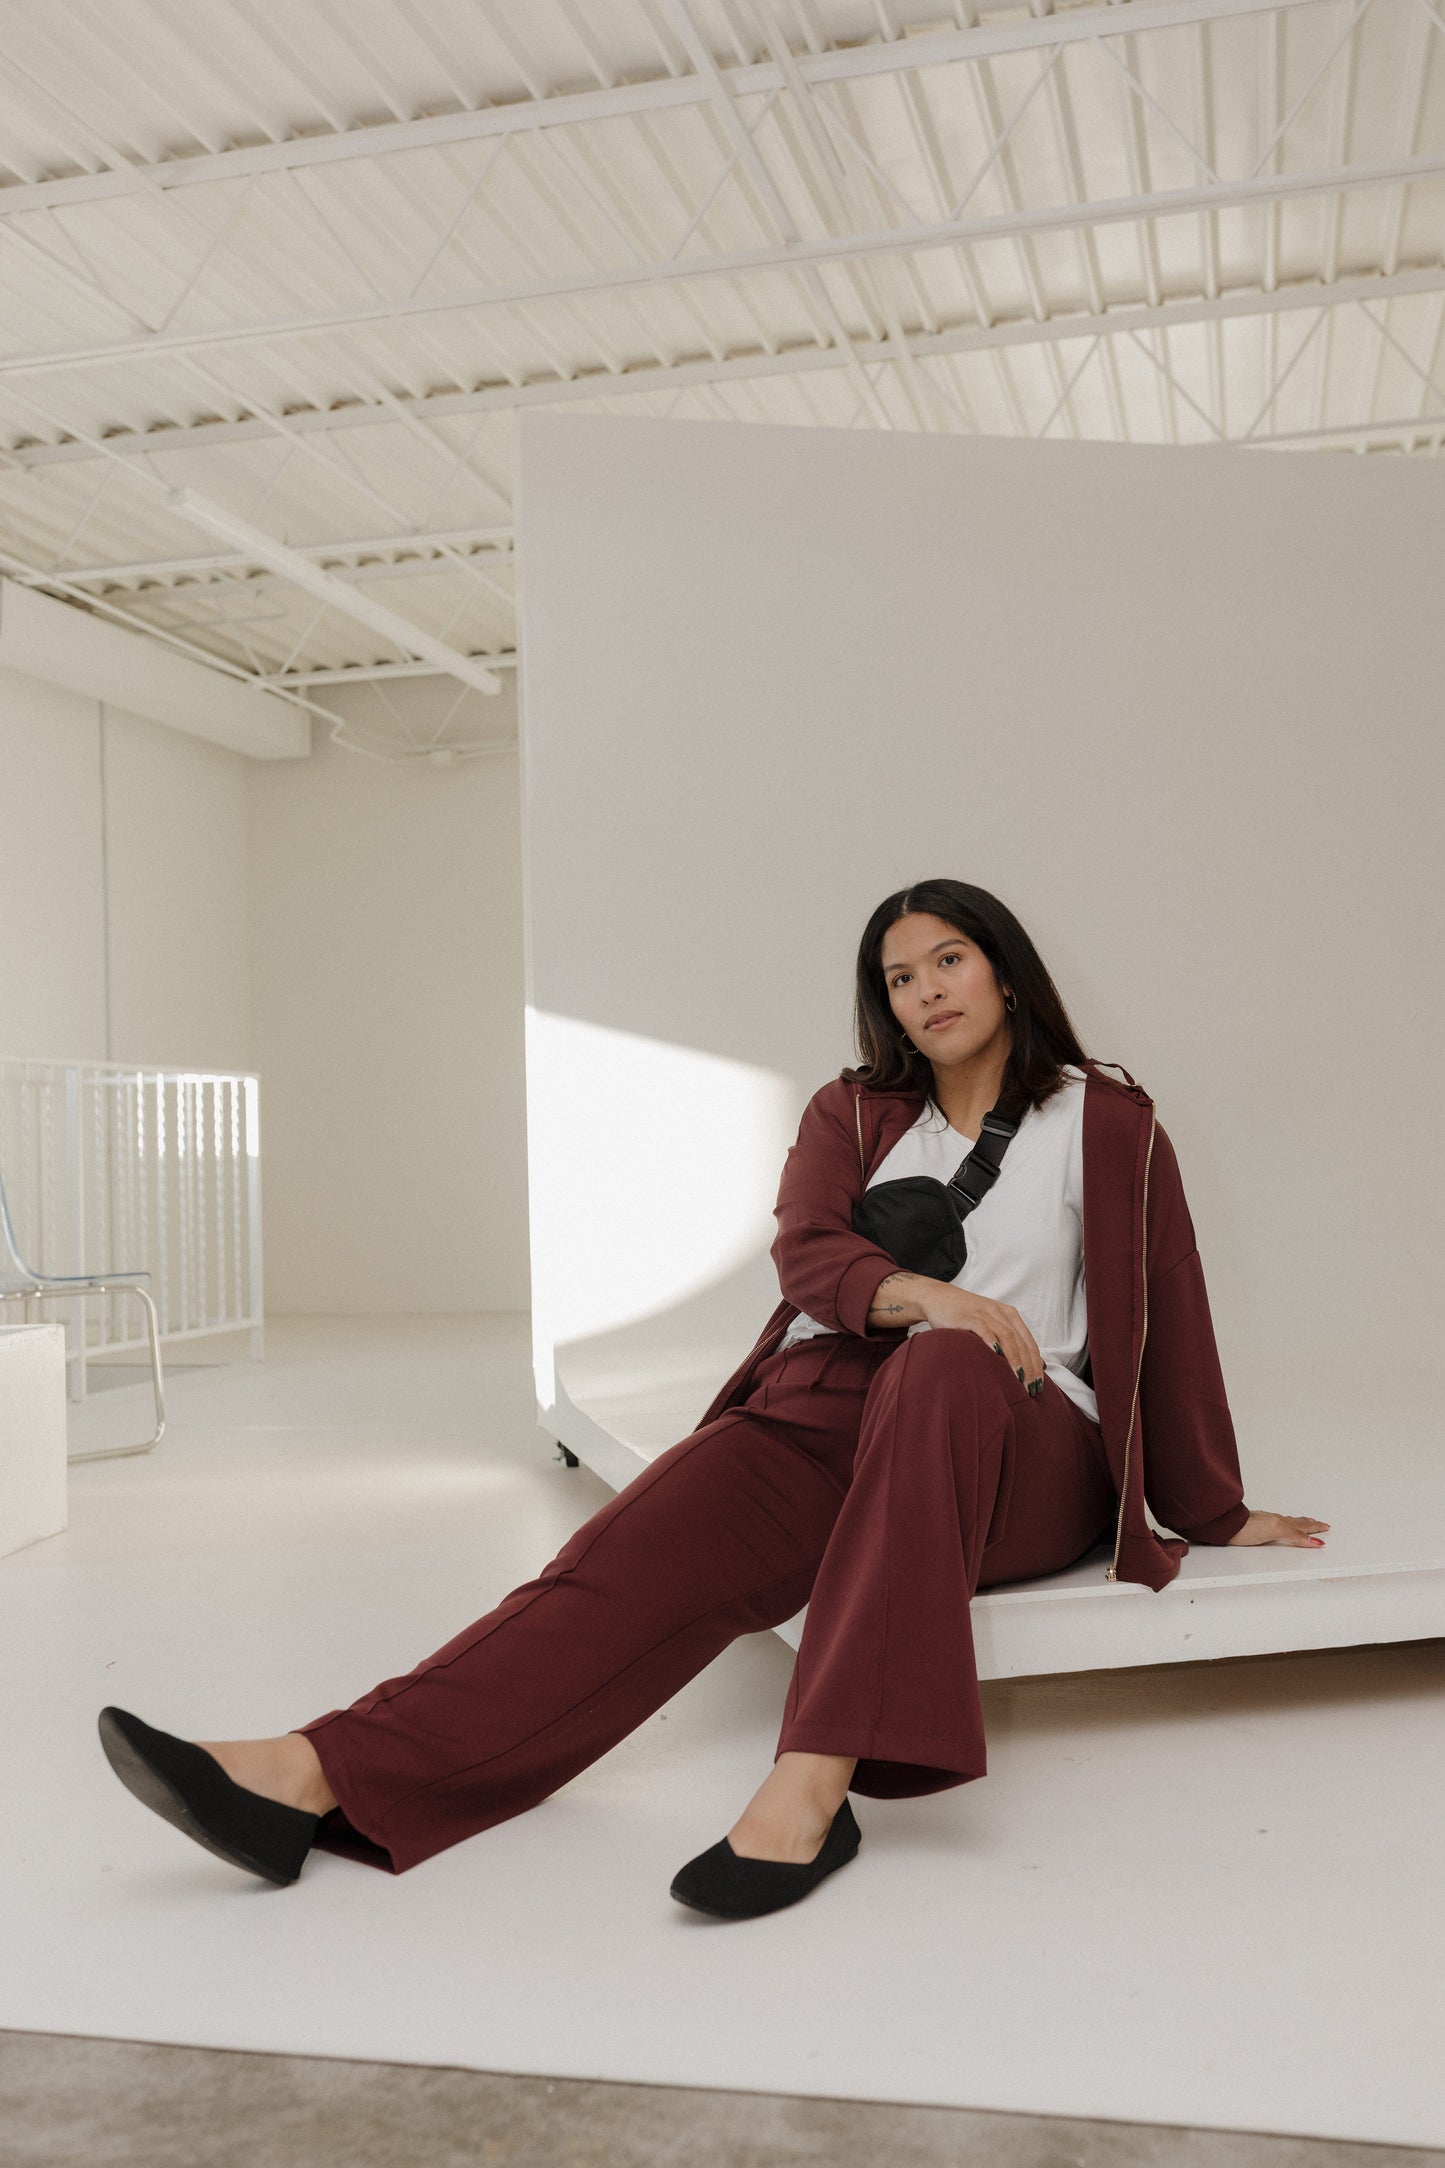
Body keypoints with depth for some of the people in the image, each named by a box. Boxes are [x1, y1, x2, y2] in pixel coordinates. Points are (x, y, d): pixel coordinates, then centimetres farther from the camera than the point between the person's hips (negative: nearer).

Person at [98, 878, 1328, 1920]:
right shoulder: (853, 1113, 16)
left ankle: (815, 1784, -50)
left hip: (1022, 1451, -2)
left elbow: (1168, 1320, 13)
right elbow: (807, 1252, -2)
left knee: (944, 1368, -39)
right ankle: (318, 1780, -45)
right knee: (661, 1536, -27)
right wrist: (920, 1291, -24)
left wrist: (1215, 1513, 17)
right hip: (834, 1411, 2)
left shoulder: (1108, 1126, 10)